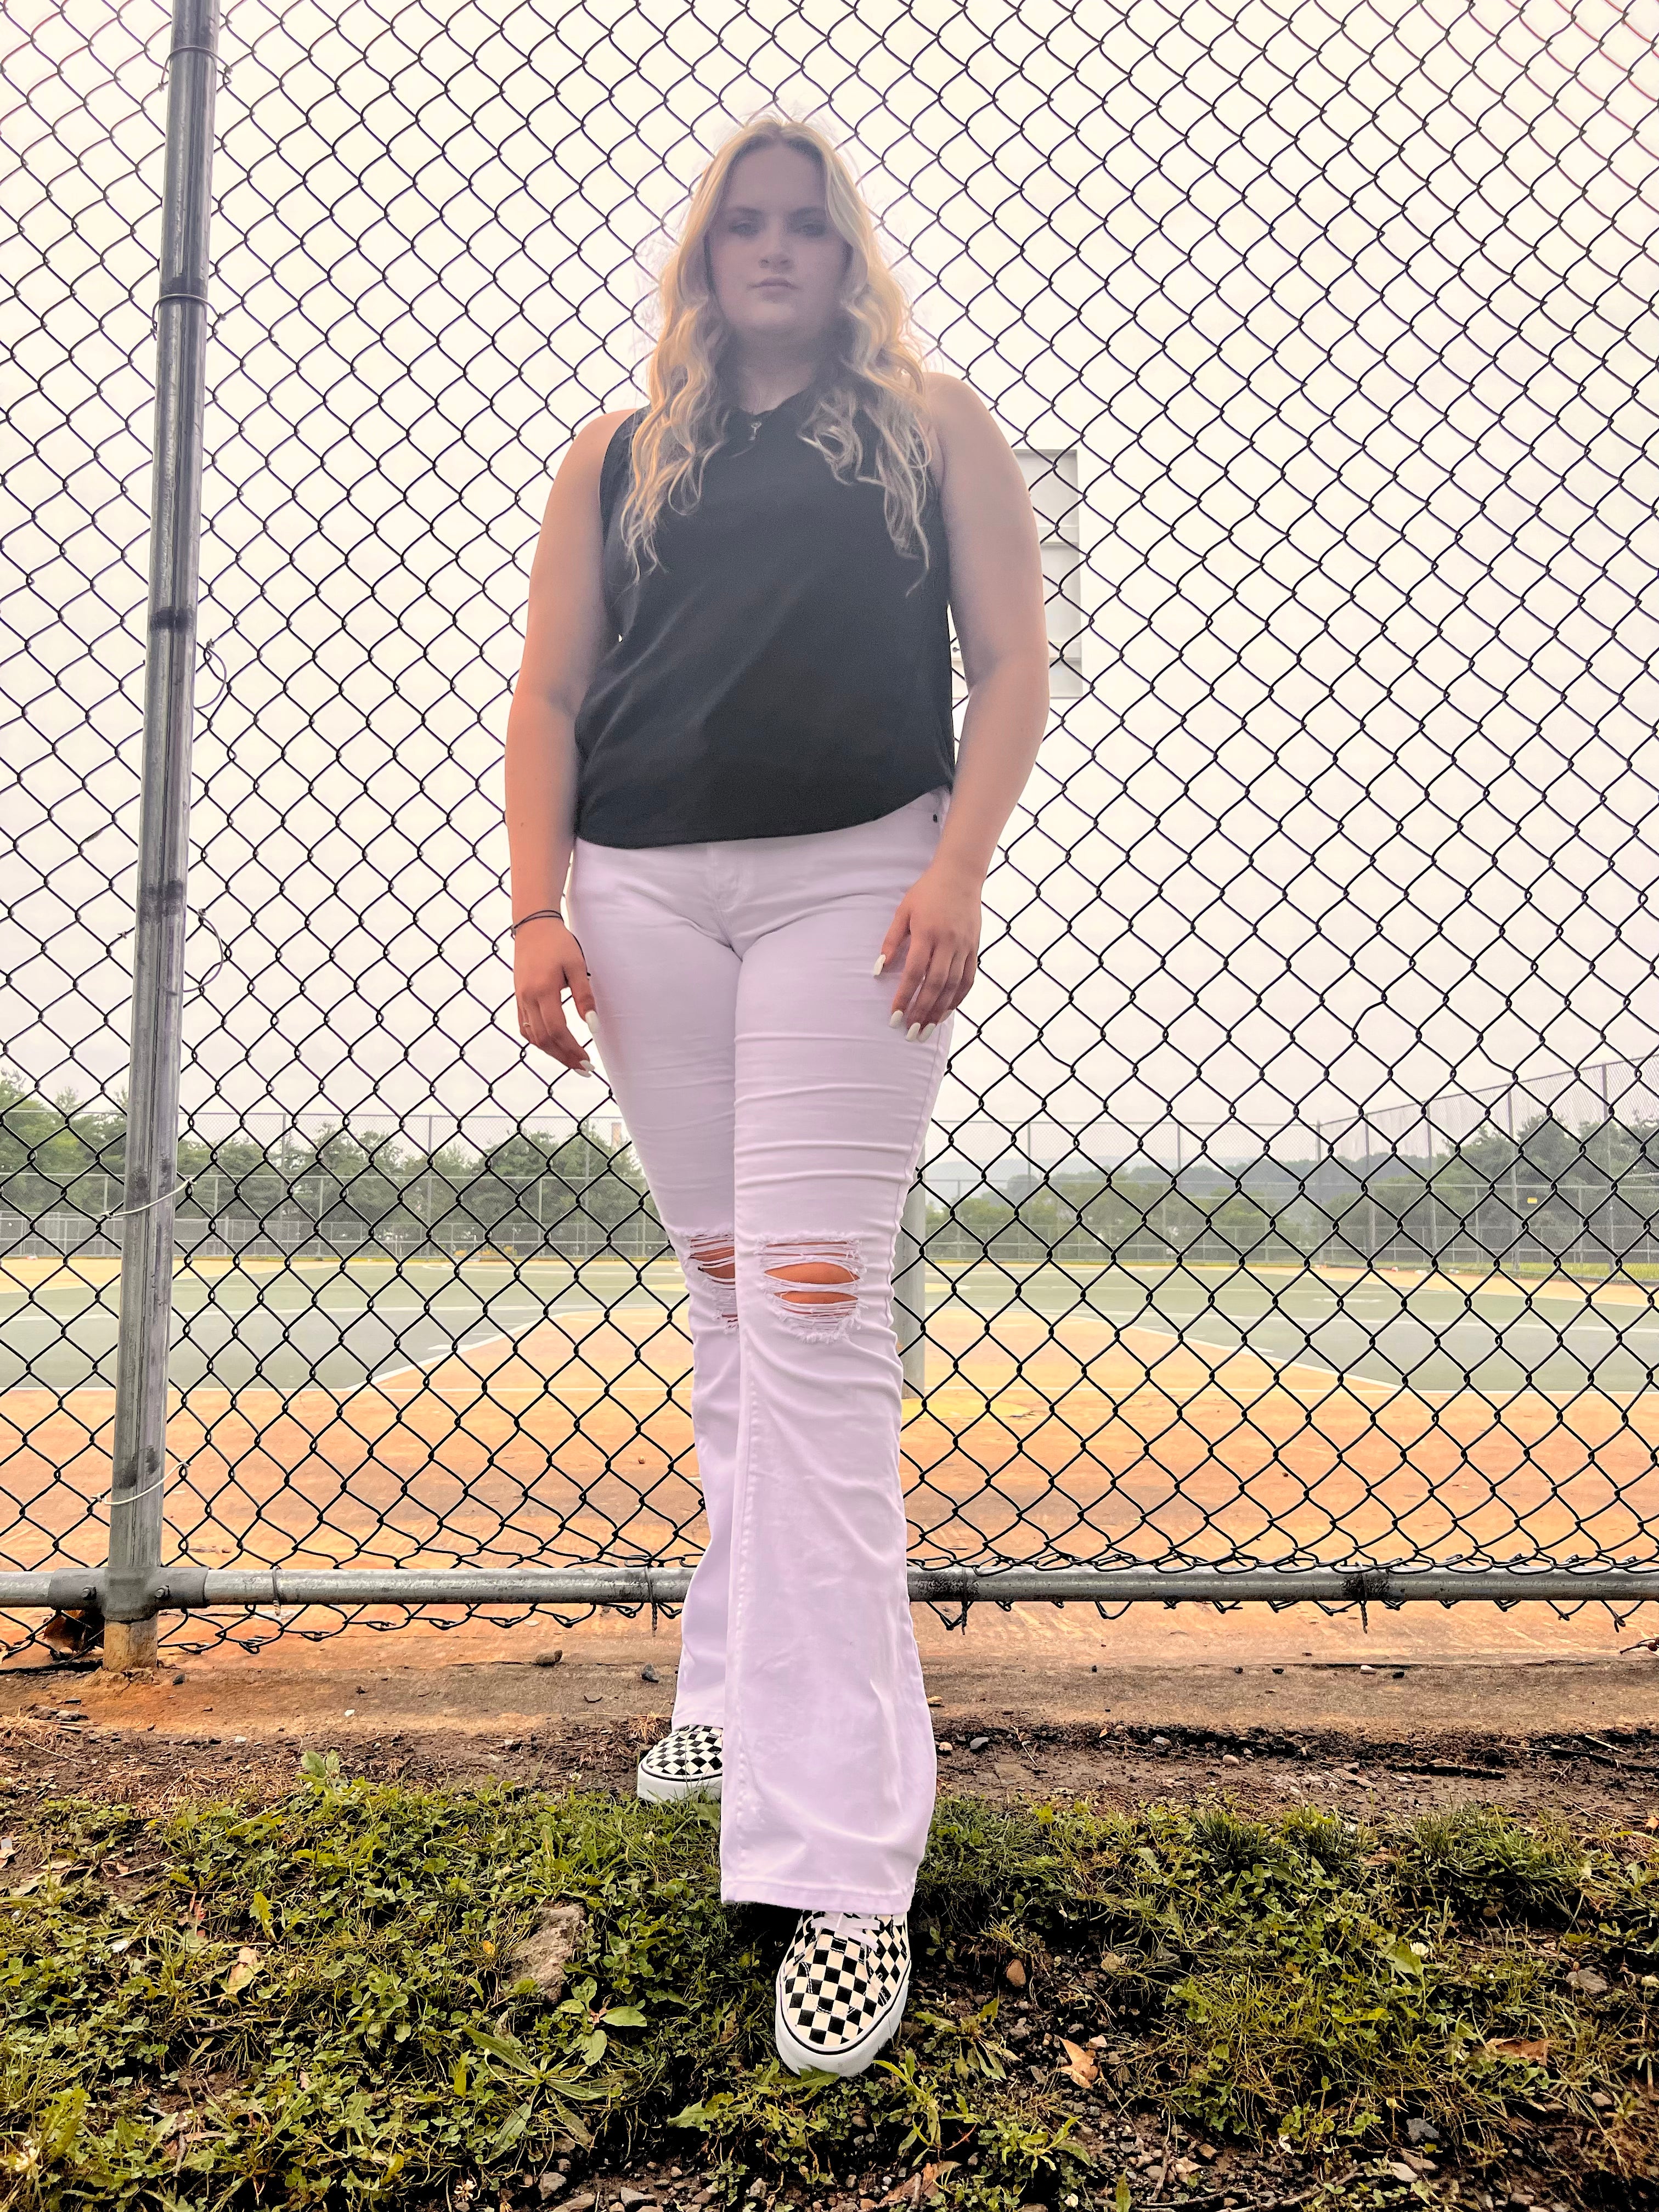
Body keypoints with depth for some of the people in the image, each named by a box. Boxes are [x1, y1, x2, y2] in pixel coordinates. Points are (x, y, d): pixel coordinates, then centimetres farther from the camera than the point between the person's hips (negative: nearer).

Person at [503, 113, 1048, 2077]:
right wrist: (538, 912, -1)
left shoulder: (930, 426, 14)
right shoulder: (618, 454, 19)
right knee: (722, 1299, 8)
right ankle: (739, 1690, 24)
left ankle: (845, 1858, -11)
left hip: (853, 877, -3)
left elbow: (1013, 664, 5)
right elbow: (550, 693, 12)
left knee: (814, 1315, -14)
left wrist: (956, 871, -11)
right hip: (645, 893, 4)